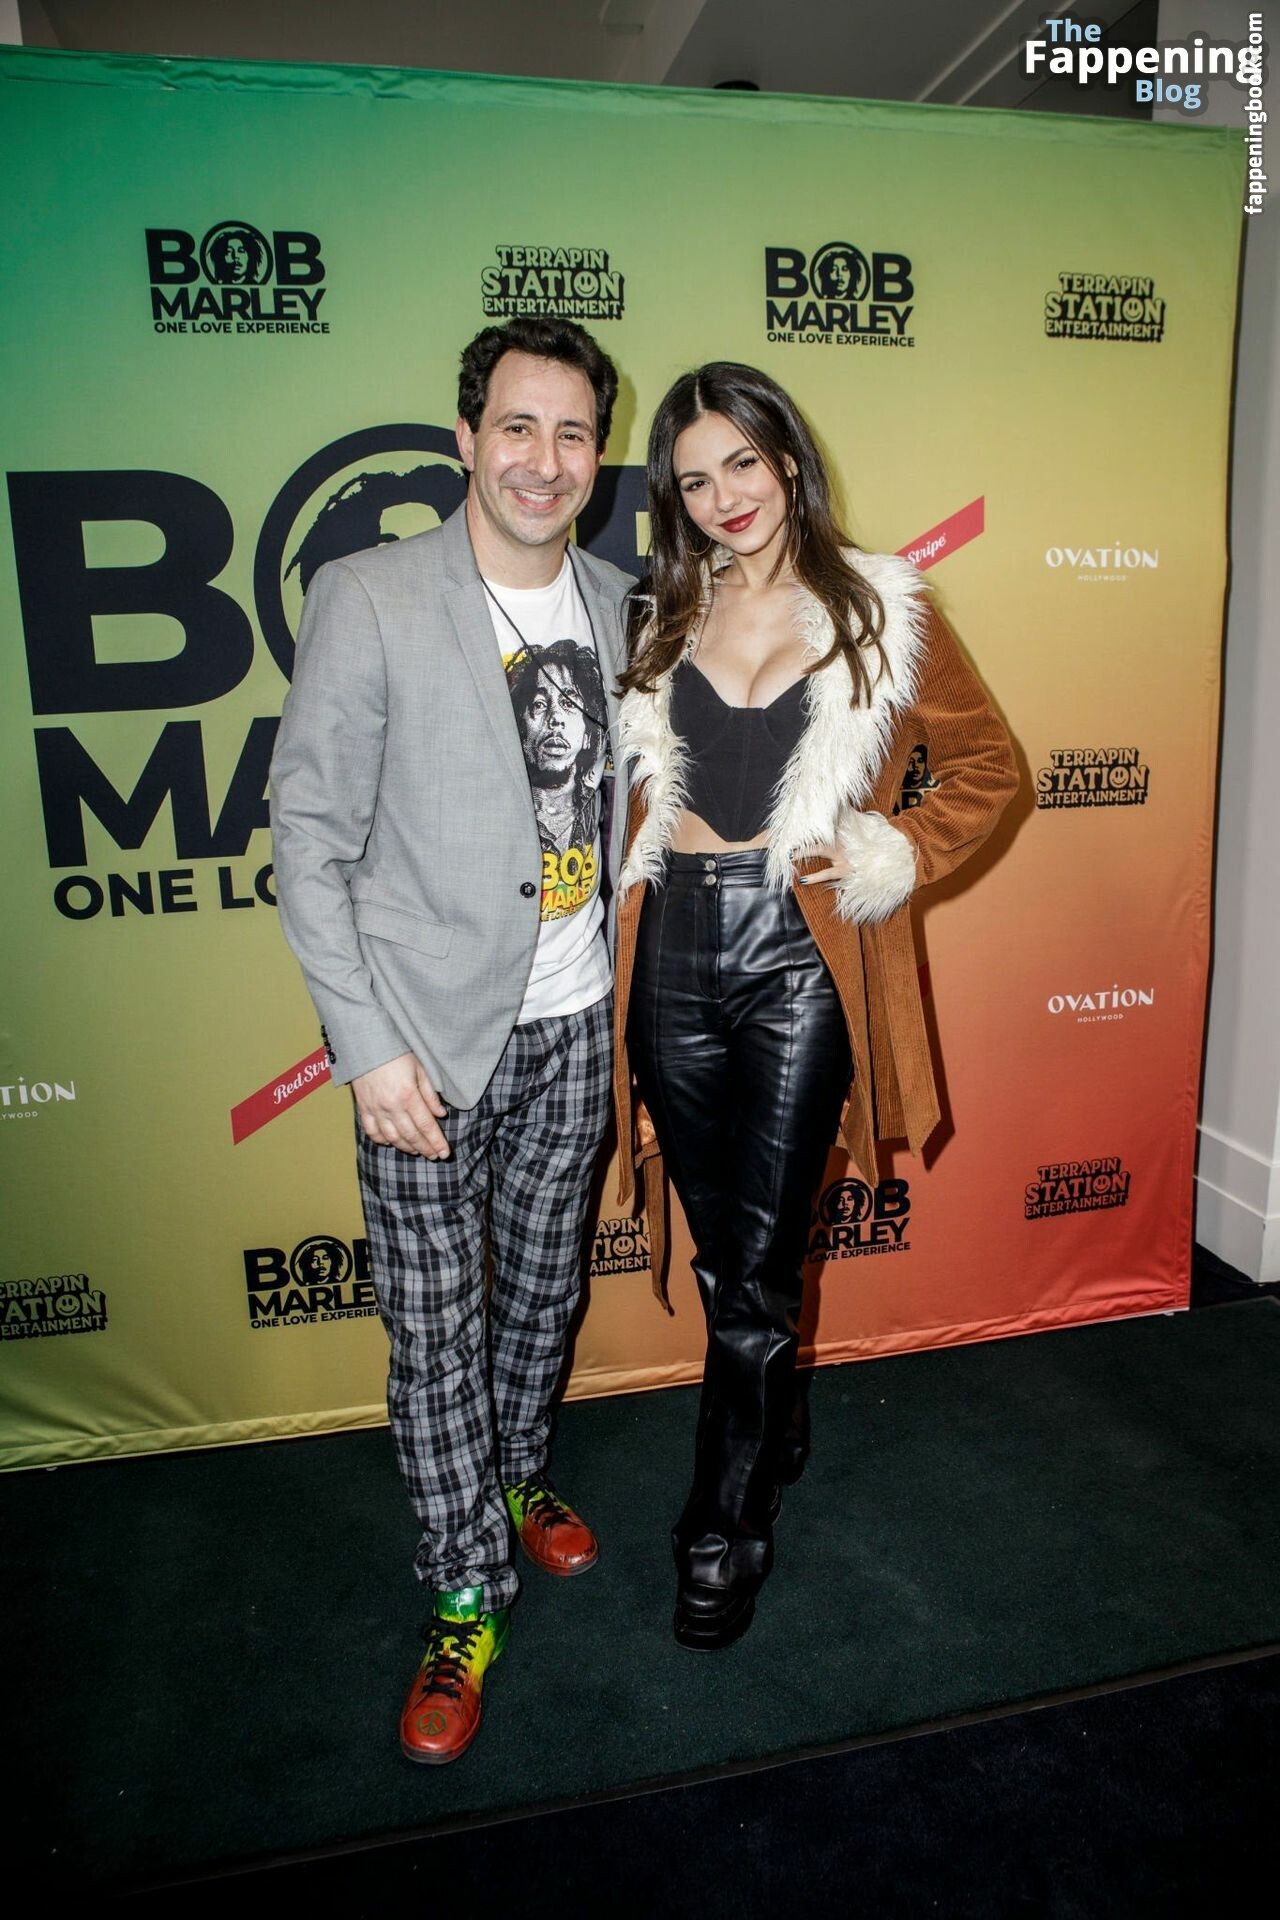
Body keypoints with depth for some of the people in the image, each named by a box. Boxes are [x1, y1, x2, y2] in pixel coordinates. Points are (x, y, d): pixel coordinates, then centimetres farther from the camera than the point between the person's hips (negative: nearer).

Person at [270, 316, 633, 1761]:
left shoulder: (616, 602, 4)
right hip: (431, 1037, -4)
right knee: (434, 1323, 6)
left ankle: (515, 1473, 46)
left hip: (574, 1019, 5)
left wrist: (608, 972, 9)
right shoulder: (367, 599, -11)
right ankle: (467, 1595, 26)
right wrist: (367, 1044, -14)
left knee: (543, 1283, 20)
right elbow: (309, 838, -11)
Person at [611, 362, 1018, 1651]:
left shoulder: (879, 613, 2)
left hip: (802, 962, -3)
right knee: (725, 1255, 15)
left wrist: (891, 858, -5)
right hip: (672, 953, 4)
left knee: (754, 1271, 0)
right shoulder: (659, 617, 11)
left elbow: (985, 762, 9)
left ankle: (725, 1532, 20)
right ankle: (774, 1437, 41)